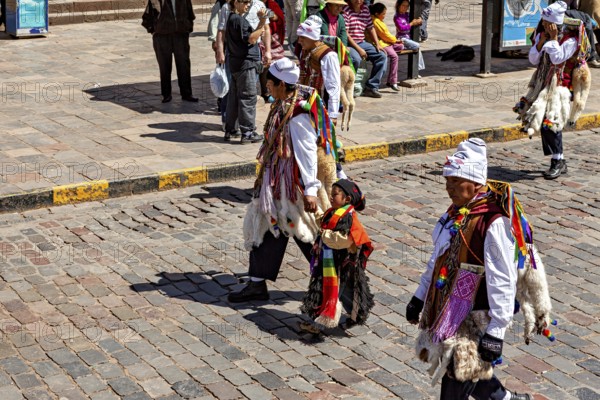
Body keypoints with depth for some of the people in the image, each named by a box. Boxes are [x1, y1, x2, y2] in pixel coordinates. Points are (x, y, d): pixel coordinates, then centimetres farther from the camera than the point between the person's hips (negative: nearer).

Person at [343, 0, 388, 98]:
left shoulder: (366, 9, 10)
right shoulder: (345, 10, -12)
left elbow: (370, 28, 19)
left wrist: (377, 44, 6)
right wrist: (358, 49, -20)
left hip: (362, 42, 8)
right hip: (348, 44, -8)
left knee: (382, 56, -6)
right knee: (356, 59, -35)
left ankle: (371, 87, -6)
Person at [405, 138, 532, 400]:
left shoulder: (494, 223, -23)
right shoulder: (457, 210, 5)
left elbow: (502, 281, -23)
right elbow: (439, 258, 16)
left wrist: (496, 332, -22)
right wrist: (420, 297, 21)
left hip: (475, 317, -8)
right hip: (448, 310, 8)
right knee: (467, 371, 22)